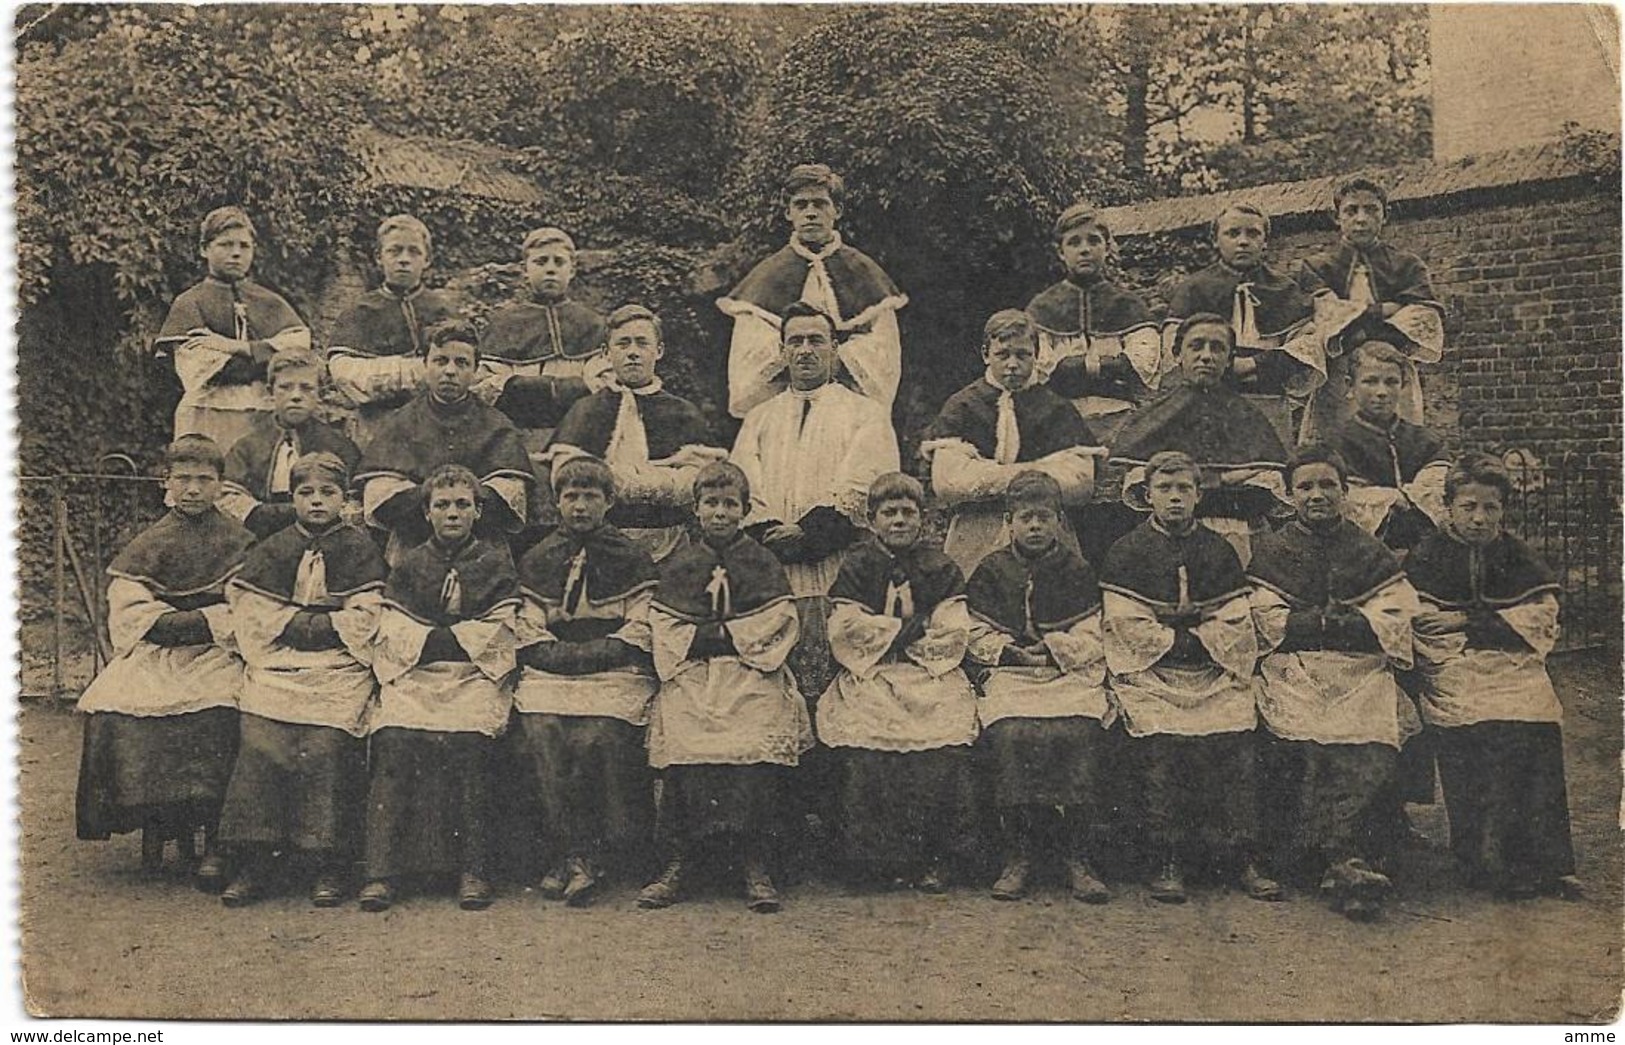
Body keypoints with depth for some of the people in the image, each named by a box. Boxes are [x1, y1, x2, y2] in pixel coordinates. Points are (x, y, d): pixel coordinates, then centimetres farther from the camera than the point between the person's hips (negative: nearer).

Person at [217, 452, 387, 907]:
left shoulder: (360, 549, 9)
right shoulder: (271, 550, 16)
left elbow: (363, 619, 1)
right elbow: (254, 613, 7)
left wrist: (292, 623, -2)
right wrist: (320, 623, -2)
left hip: (338, 666, -2)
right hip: (278, 665, 2)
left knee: (325, 746, -19)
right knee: (258, 741, -16)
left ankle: (330, 868, -10)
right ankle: (252, 865, -8)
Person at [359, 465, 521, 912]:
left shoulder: (496, 562, 15)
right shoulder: (407, 566, 20)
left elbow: (497, 639, 6)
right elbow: (393, 637, 9)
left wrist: (427, 637, 0)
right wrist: (463, 637, -2)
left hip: (475, 676, -1)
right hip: (413, 676, 2)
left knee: (465, 739, -30)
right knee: (394, 739, -27)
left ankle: (473, 870, -25)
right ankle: (382, 870, -27)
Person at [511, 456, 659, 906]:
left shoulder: (632, 558, 11)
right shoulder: (536, 560, 19)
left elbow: (640, 633, 3)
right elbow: (529, 635, 13)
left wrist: (588, 654, -8)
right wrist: (563, 656, -5)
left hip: (615, 672, -2)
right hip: (550, 673, 2)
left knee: (598, 735, -29)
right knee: (539, 730, -26)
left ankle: (579, 856, -16)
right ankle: (577, 851, -19)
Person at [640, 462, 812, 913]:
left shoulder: (762, 563, 15)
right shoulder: (678, 566, 18)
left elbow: (778, 620, 5)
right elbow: (665, 626, 12)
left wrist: (726, 634, -2)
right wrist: (700, 640, -4)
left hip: (750, 675, -1)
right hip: (691, 675, 1)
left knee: (755, 747, -22)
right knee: (681, 747, -21)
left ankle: (756, 868, -15)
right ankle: (676, 865, -14)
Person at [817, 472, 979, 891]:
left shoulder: (941, 569, 14)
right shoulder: (856, 567, 12)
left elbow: (954, 635, 4)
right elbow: (846, 632, 0)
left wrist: (883, 634, -4)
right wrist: (912, 627, -3)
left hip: (931, 674, 1)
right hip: (870, 677, 0)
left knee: (944, 736, -24)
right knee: (865, 740, -25)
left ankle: (939, 856, -15)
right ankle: (883, 855, -15)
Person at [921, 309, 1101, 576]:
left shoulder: (1057, 410, 9)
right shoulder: (961, 407, 8)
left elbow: (1080, 486, -5)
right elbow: (946, 483, -6)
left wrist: (983, 473, -8)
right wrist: (1033, 470, -8)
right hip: (973, 542, 0)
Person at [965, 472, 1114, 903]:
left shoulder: (1077, 571, 14)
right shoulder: (991, 571, 14)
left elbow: (1090, 638, 8)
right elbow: (978, 635, 11)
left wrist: (1055, 649, -8)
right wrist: (1010, 650, -7)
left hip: (1071, 674, 0)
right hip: (1009, 676, 0)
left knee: (1078, 734, -28)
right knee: (1011, 735, -29)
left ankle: (1076, 856, -19)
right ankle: (1018, 855, -18)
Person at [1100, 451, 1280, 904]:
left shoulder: (1219, 551, 17)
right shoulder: (1126, 553, 9)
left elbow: (1235, 623, 10)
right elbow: (1126, 625, 0)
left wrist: (1197, 640, -3)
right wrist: (1177, 640, -3)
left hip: (1212, 671, 2)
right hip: (1150, 672, -2)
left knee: (1233, 739, -19)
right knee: (1163, 742, -23)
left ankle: (1244, 859, -13)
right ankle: (1169, 863, -16)